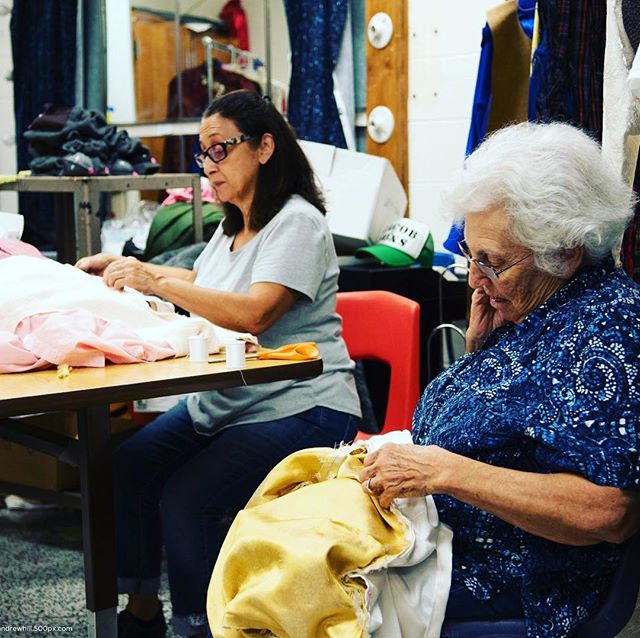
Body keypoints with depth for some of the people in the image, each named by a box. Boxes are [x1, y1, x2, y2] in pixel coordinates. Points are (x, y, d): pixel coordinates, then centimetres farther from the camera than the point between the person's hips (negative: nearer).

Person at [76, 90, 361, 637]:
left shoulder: (298, 222, -13)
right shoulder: (233, 225, 15)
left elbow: (253, 313, -26)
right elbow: (199, 283, 34)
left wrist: (155, 280, -26)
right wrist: (127, 268, 21)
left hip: (300, 409, -9)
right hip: (224, 402, 9)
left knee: (186, 499, -25)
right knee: (126, 468, -9)